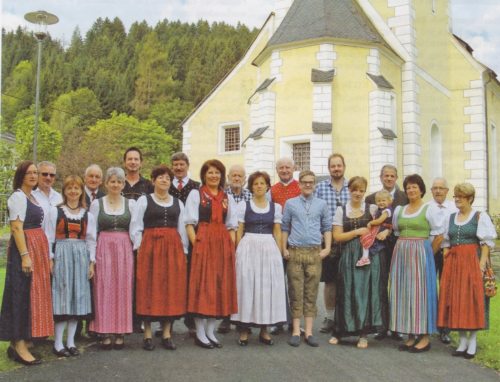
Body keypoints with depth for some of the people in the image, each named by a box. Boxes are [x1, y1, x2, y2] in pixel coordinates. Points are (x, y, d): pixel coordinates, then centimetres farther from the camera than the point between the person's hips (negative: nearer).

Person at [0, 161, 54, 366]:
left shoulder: (32, 196, 17)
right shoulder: (17, 196, -9)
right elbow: (17, 228, -17)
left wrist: (45, 255, 16)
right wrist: (25, 255, -23)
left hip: (38, 249, 9)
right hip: (25, 249, -9)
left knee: (33, 295, 10)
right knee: (23, 296, -6)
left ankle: (17, 343, 18)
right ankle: (20, 347, 0)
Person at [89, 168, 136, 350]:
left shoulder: (131, 203, 7)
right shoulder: (97, 203, 6)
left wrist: (136, 251, -4)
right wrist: (92, 256, -2)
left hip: (124, 250, 1)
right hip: (103, 249, 0)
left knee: (123, 290, 1)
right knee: (104, 290, -1)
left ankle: (120, 334, 9)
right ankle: (105, 333, 6)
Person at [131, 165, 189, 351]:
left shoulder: (178, 203, 14)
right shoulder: (144, 200, 5)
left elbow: (182, 229, 14)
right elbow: (136, 227, 1)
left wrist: (184, 250, 8)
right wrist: (140, 249, -7)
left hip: (173, 248, 3)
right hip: (150, 247, -3)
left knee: (171, 288, 2)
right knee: (149, 288, -3)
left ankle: (167, 334, 10)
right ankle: (147, 334, 7)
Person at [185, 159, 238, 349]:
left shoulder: (228, 198, 16)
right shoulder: (195, 195, 5)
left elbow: (231, 225, 13)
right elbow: (190, 223, -2)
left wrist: (232, 247, 2)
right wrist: (196, 244, -12)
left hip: (223, 244, 4)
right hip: (203, 242, -4)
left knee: (220, 286, 5)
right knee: (202, 285, -3)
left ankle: (210, 331, 16)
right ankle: (200, 333, 6)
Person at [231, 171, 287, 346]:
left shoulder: (276, 207, 9)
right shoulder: (243, 205, 4)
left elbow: (277, 232, 10)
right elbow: (239, 231, 4)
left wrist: (279, 253, 3)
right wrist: (239, 251, -2)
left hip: (269, 248, 2)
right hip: (248, 248, -2)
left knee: (268, 286, 3)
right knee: (246, 286, -1)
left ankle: (264, 329, 14)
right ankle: (244, 329, 6)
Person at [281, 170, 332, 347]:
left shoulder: (321, 204, 10)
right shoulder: (290, 203, 8)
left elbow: (327, 228, 11)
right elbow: (284, 228, 8)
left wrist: (327, 248, 1)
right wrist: (284, 249, 0)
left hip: (315, 253, 1)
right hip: (295, 253, -1)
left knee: (311, 293, 3)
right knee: (296, 293, 1)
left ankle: (308, 332, 9)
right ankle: (296, 331, 7)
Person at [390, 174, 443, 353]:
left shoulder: (428, 209, -3)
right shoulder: (399, 210, 11)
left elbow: (438, 233, -2)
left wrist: (425, 249, 1)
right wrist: (404, 246, 8)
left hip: (420, 253, -5)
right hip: (401, 254, 5)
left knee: (420, 291, -5)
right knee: (403, 293, 5)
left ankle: (425, 336, 2)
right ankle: (411, 335, 12)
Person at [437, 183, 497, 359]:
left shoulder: (480, 217, 0)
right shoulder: (450, 218, 14)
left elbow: (486, 243, -4)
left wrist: (482, 263, -13)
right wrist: (446, 262, 5)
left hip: (472, 260, -4)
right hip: (453, 262, 5)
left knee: (472, 298, -4)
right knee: (454, 299, 2)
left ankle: (472, 340, 5)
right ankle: (462, 340, 11)